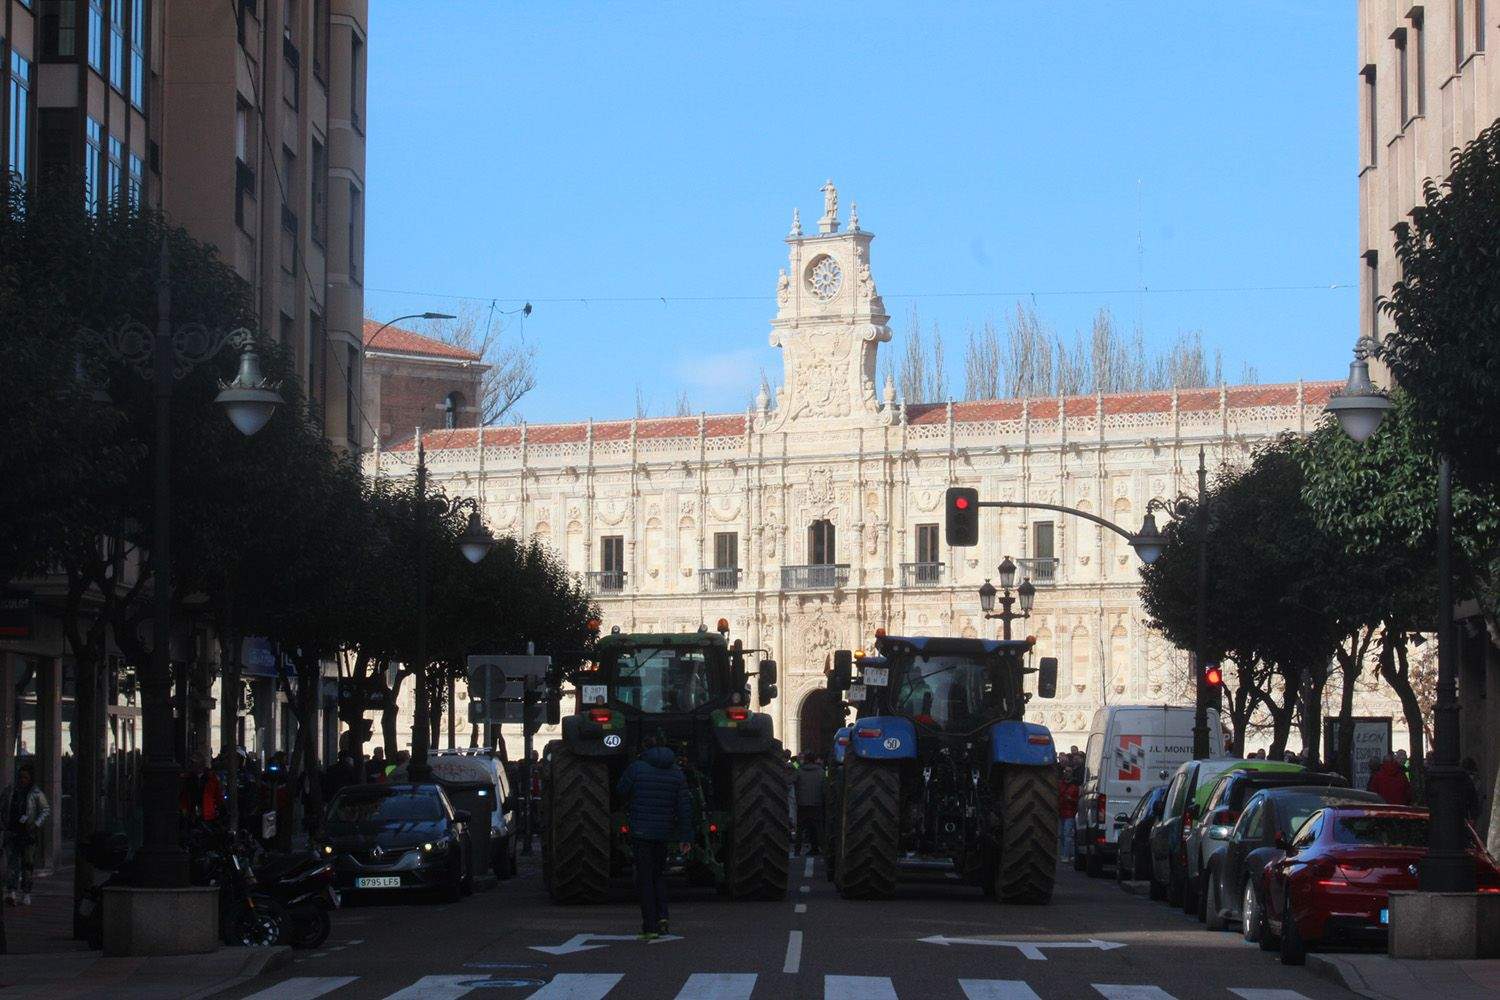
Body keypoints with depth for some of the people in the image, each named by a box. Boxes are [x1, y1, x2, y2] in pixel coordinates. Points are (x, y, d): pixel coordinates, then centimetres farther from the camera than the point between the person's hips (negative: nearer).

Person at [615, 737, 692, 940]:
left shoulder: (636, 768, -8)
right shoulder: (676, 772, 4)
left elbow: (621, 791, 3)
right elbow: (684, 807, 2)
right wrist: (686, 837, 6)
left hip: (641, 831, -4)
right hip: (664, 832, 4)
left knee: (645, 879, 1)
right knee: (659, 874, 21)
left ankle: (650, 927, -2)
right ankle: (661, 916, 6)